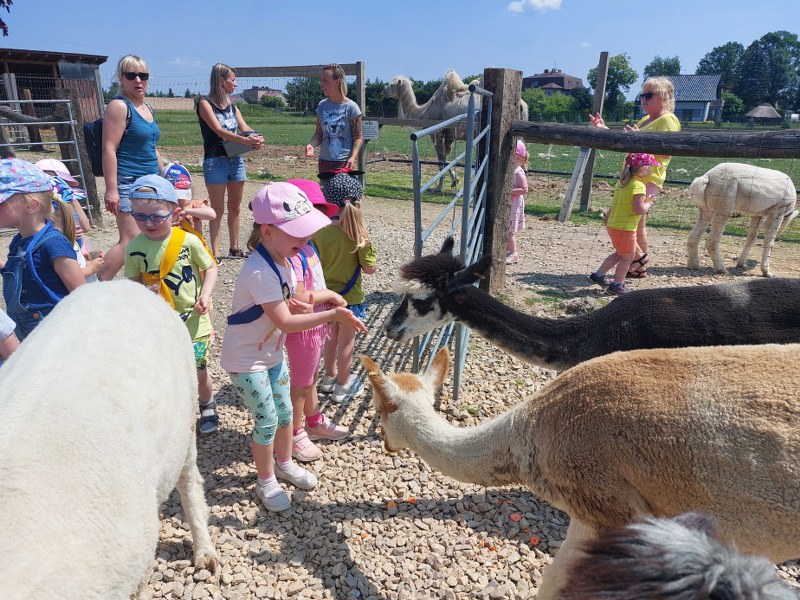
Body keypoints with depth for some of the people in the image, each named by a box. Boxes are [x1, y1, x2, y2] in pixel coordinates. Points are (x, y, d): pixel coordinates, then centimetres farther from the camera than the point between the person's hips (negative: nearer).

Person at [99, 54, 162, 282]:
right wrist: (111, 189, -22)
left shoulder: (147, 109, 16)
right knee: (130, 241, -15)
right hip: (128, 183, -9)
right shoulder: (119, 106, -9)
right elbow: (109, 149, -16)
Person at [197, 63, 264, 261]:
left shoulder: (232, 106, 14)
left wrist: (256, 138, -21)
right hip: (215, 161, -6)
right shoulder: (205, 103, -5)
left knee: (235, 207, 11)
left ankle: (234, 248, 21)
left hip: (236, 160, 6)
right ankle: (215, 253, 0)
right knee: (218, 209, -4)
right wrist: (245, 140, -32)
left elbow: (245, 128, 3)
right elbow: (219, 130, -19)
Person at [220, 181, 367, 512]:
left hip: (272, 352, 8)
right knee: (267, 421, 3)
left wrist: (294, 306, -12)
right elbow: (285, 323, -31)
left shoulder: (283, 260, -4)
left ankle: (284, 462, 43)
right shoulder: (260, 272, -32)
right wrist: (333, 315, -33)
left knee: (284, 412, 18)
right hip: (246, 360, -8)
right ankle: (266, 481, 26)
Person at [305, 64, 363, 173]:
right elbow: (319, 133, 10)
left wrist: (353, 157, -20)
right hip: (324, 161, 5)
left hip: (345, 162, -5)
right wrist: (311, 145, -12)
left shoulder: (351, 107, -7)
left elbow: (358, 137, -5)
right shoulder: (322, 105, 6)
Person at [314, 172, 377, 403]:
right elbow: (370, 269, -15)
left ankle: (330, 377, 40)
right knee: (346, 343, 12)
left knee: (331, 338, 23)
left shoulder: (320, 232, -10)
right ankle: (343, 385, 26)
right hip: (349, 297, -4)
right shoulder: (359, 235, -20)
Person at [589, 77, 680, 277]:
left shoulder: (668, 120, -10)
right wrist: (604, 129, 15)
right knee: (637, 225, 16)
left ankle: (637, 259, -2)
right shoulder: (645, 120, 20)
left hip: (647, 182, -10)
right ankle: (639, 267, 27)